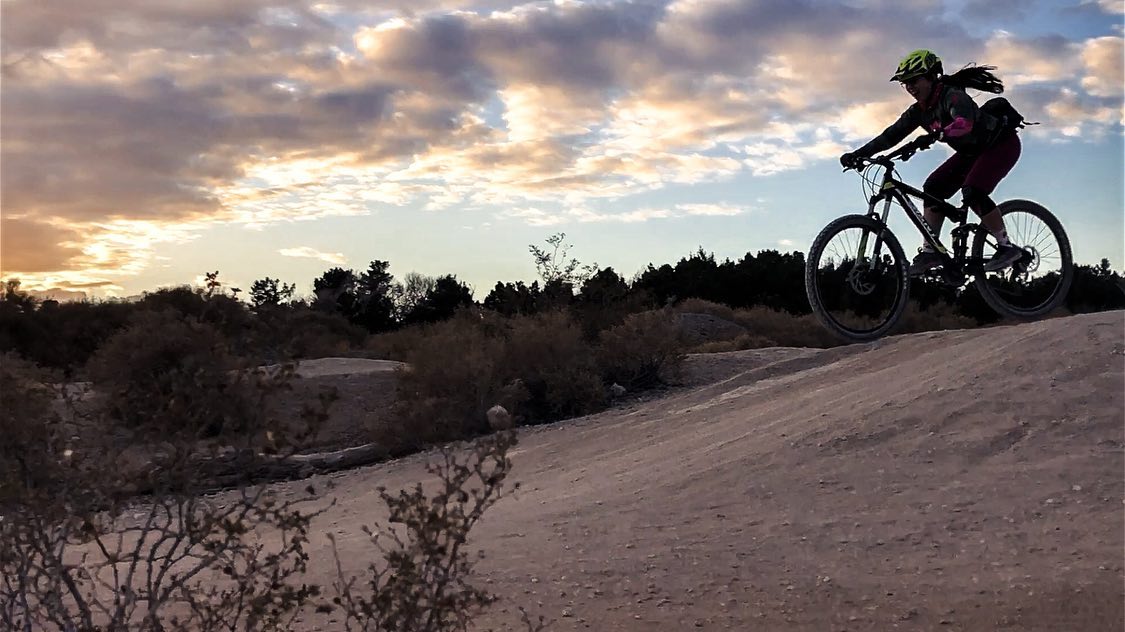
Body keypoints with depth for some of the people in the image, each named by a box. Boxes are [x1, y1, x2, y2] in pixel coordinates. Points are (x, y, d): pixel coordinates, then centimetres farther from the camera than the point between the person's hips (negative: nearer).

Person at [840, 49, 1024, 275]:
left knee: (972, 192, -28)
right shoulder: (918, 111, -4)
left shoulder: (952, 96, -28)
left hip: (1002, 144, -9)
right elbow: (891, 135, -5)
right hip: (972, 151, 9)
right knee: (933, 188, -6)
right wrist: (858, 154, -14)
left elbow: (964, 124, -48)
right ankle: (930, 251, -2)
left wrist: (935, 135, -64)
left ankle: (1007, 247, -15)